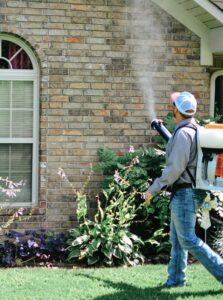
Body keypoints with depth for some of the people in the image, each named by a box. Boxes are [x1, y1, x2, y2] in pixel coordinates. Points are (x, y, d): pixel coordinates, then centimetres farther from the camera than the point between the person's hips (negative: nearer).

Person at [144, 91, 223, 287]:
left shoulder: (183, 133, -19)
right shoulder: (196, 130, 10)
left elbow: (175, 168, -23)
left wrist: (153, 189, -16)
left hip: (184, 193, -10)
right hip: (188, 192, 10)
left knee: (188, 239, -7)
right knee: (177, 238, 14)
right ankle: (176, 278, 19)